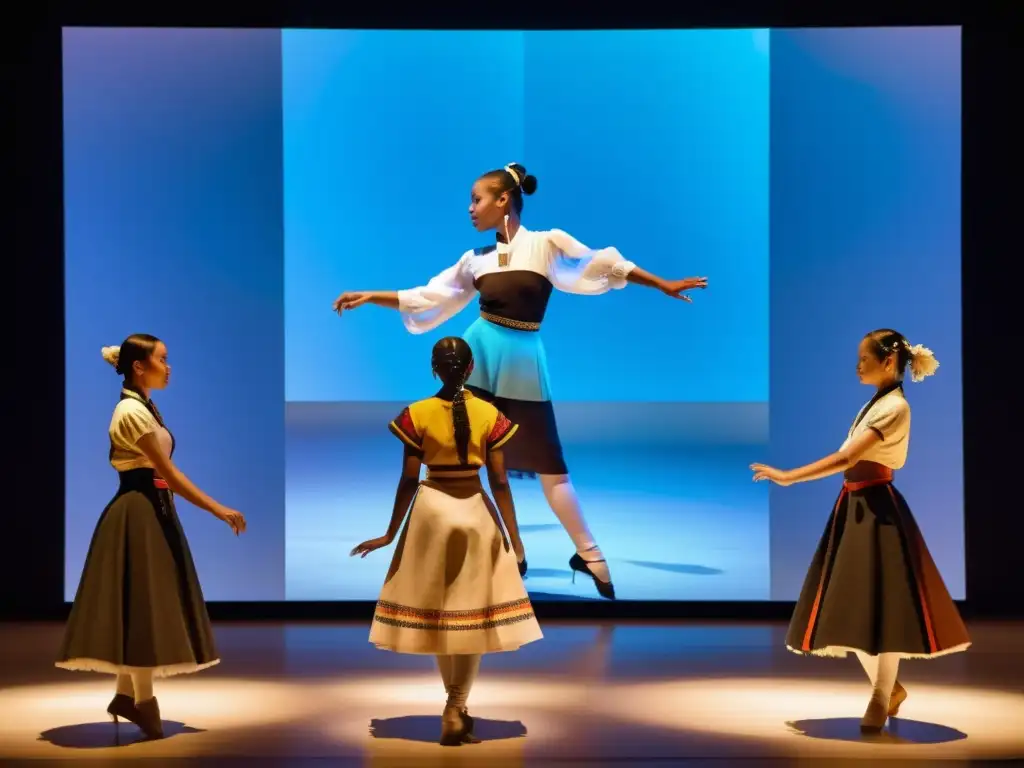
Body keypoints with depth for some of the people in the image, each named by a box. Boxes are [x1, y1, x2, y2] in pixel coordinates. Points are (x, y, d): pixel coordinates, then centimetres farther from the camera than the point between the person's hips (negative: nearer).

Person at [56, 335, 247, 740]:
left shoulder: (142, 406, 15)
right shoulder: (133, 410, -16)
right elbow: (168, 472, -19)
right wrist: (218, 509, -19)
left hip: (151, 509, 10)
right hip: (139, 512, -10)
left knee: (147, 603, 12)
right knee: (142, 603, -4)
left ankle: (127, 694, 19)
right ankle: (143, 700, 4)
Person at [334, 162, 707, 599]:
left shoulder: (548, 243, -3)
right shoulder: (476, 259, 7)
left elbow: (607, 266, 4)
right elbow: (425, 298, 12)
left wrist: (665, 286, 7)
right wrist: (370, 297, 8)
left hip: (523, 360, -3)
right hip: (480, 356, 4)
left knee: (548, 465, 0)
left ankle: (589, 555, 13)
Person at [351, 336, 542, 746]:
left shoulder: (416, 415, -7)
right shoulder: (491, 415, -6)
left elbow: (408, 481, -5)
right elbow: (500, 483, -5)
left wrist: (389, 534, 5)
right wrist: (515, 538, 3)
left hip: (432, 511, 0)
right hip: (476, 513, 0)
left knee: (436, 612, 14)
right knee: (472, 613, 7)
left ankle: (456, 706, 20)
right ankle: (455, 710, 1)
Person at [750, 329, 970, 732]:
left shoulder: (894, 406, -15)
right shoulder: (876, 403, 15)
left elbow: (846, 458, -23)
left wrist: (788, 477, -24)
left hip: (877, 509, -9)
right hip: (855, 506, 9)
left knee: (879, 605, -1)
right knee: (851, 606, 11)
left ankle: (881, 698, 11)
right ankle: (890, 689, 25)